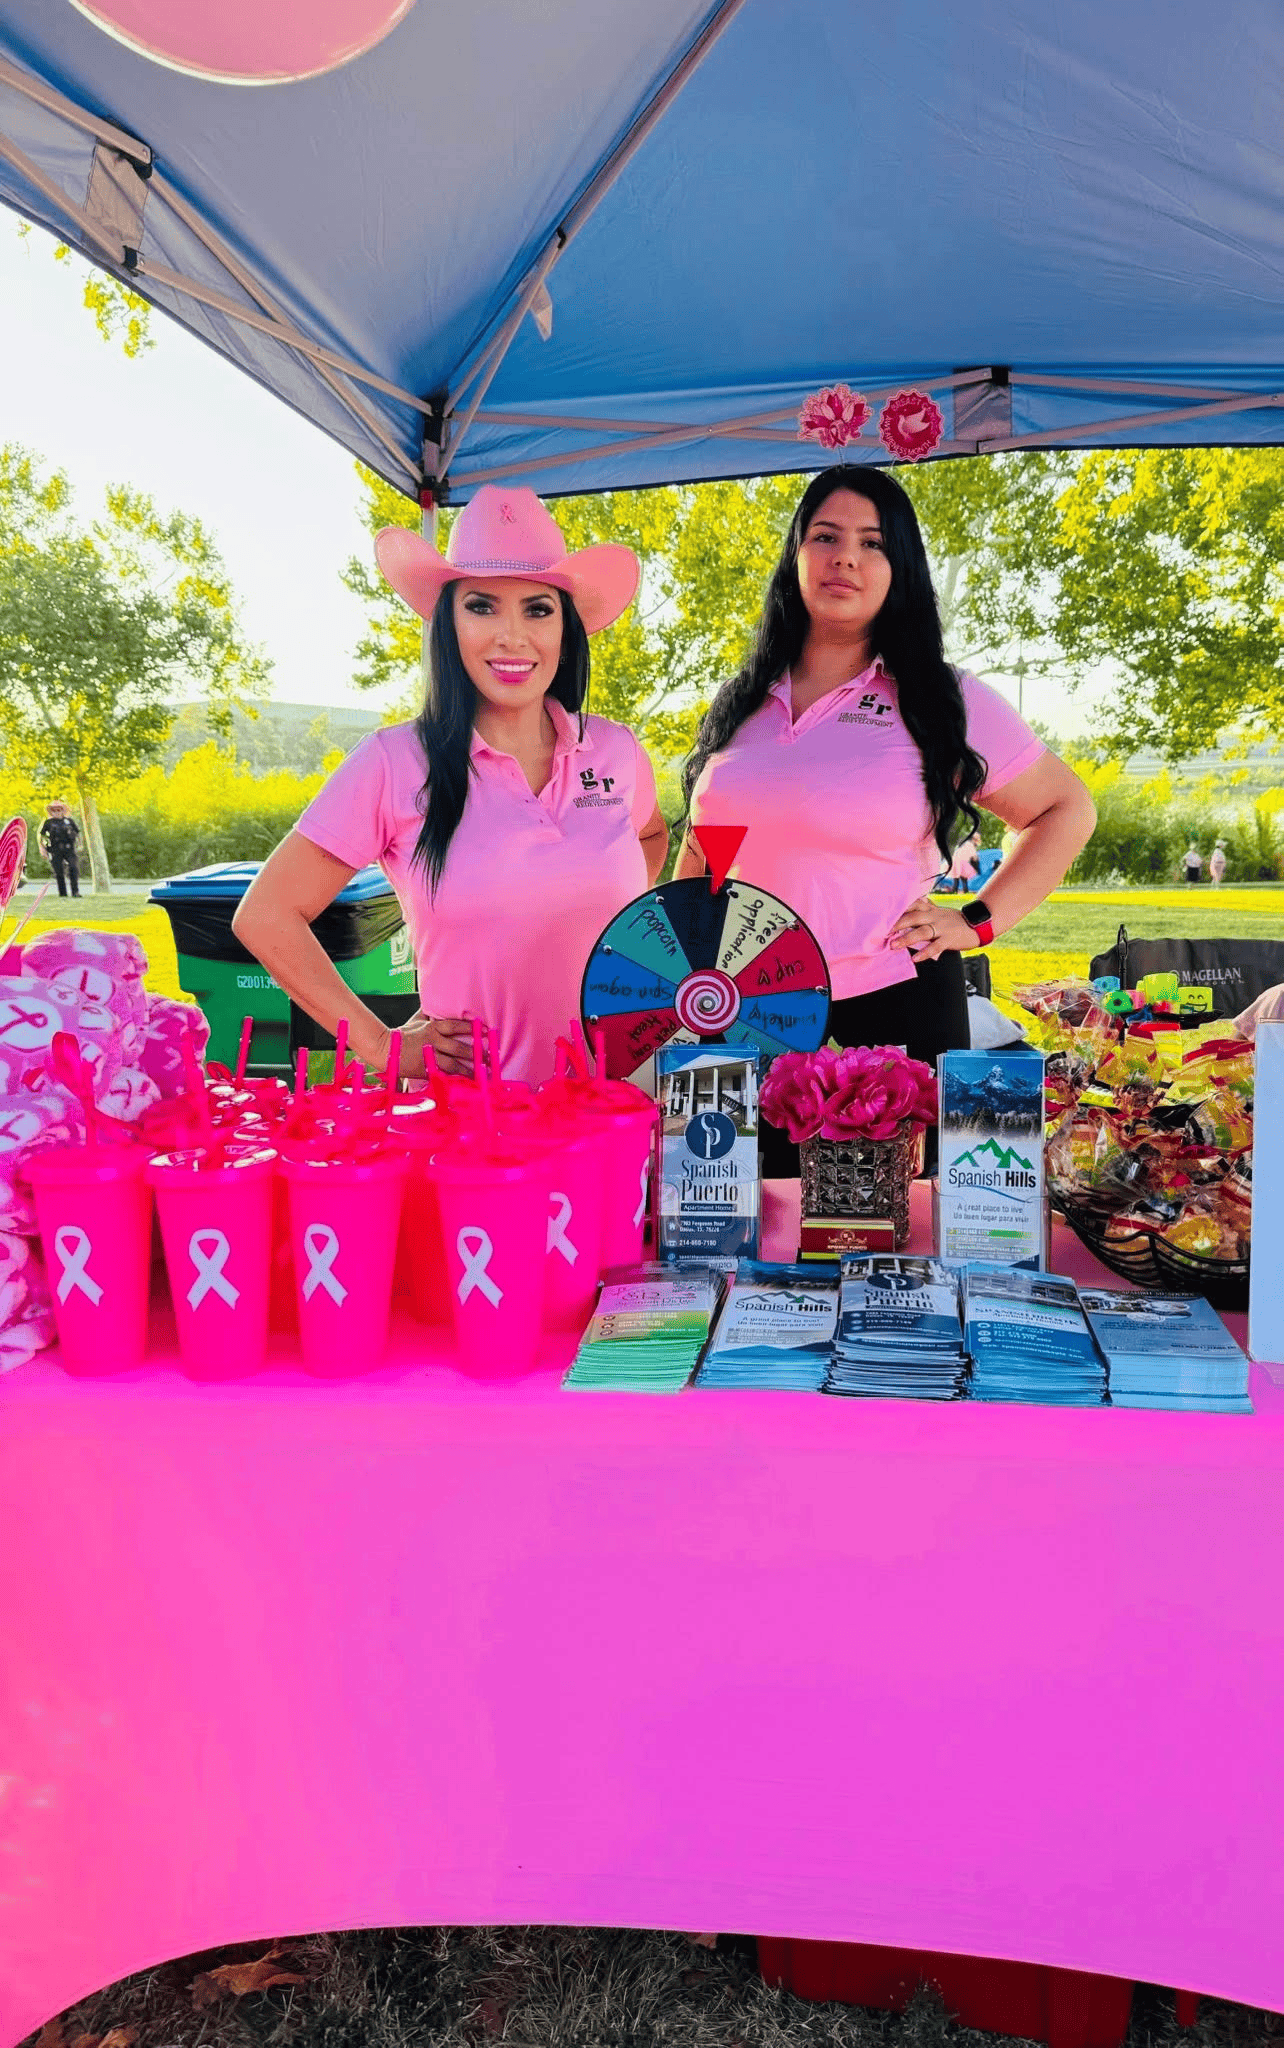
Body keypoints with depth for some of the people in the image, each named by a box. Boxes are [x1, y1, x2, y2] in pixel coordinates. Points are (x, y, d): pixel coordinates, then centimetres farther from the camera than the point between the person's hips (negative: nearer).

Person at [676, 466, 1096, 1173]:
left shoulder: (943, 704, 0)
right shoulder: (740, 704, 10)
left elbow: (1067, 810, 7)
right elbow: (699, 849, 20)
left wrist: (978, 921, -2)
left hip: (892, 1008, -3)